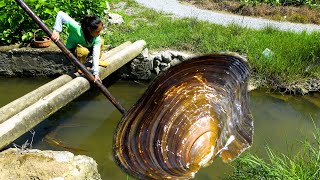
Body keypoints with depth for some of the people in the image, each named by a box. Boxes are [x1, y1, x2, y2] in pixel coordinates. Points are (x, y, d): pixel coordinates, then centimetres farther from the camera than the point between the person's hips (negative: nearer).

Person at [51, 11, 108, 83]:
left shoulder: (97, 39, -22)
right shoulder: (77, 28, -37)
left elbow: (95, 54, -29)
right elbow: (60, 14, -36)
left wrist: (96, 73, -37)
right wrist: (56, 31, -44)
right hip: (71, 50, -5)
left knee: (101, 41, -8)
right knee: (84, 51, -38)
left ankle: (98, 61, 14)